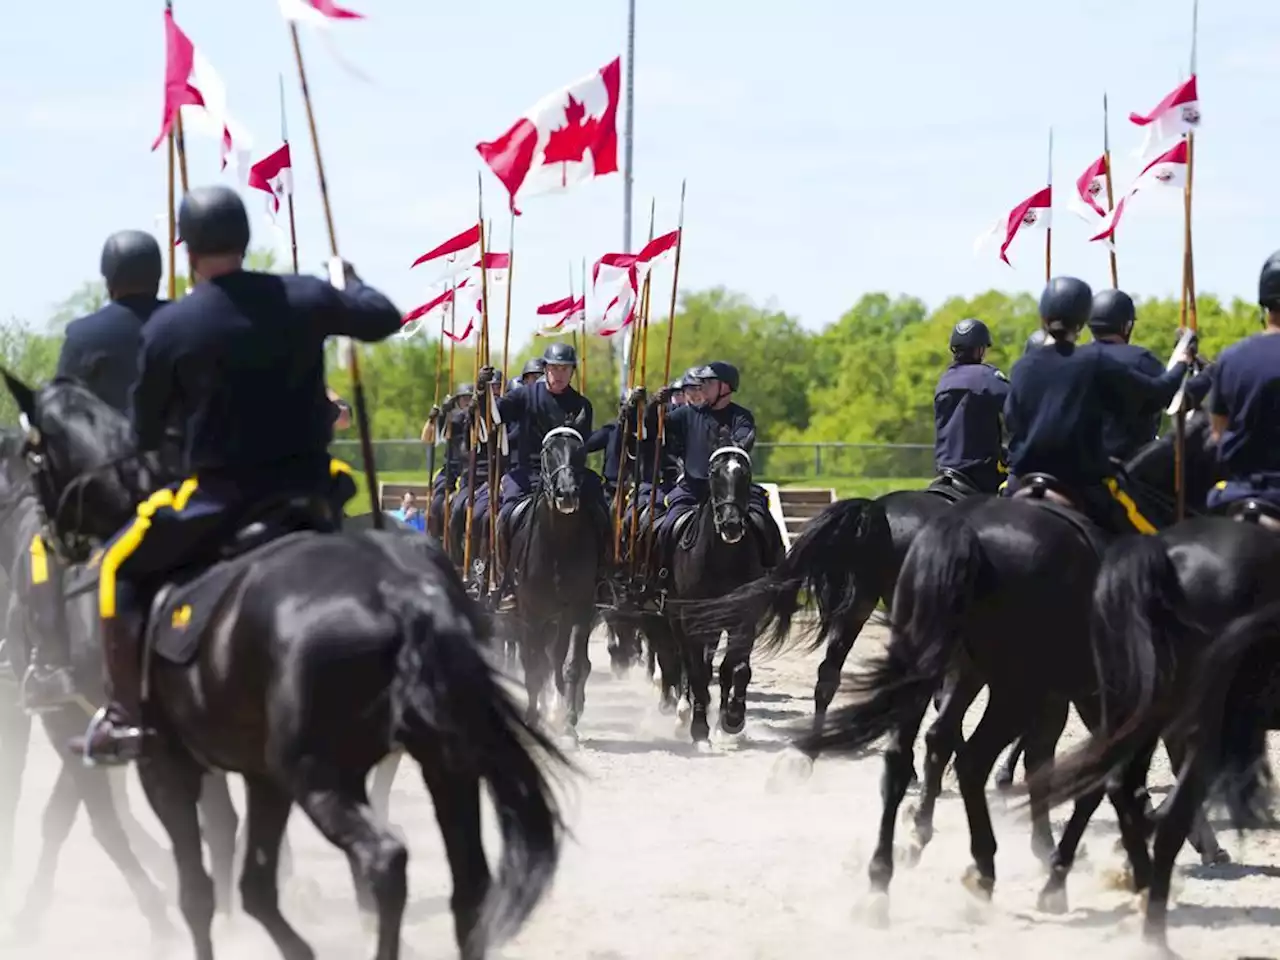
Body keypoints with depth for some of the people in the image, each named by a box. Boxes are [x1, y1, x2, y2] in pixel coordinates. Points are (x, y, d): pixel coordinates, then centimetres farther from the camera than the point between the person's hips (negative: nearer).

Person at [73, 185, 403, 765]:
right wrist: (353, 284, 35)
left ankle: (125, 716, 3)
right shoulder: (306, 299, -4)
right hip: (307, 489, 3)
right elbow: (383, 320, 14)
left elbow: (144, 432, 0)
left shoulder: (168, 327, -10)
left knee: (120, 568, 14)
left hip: (218, 496, -3)